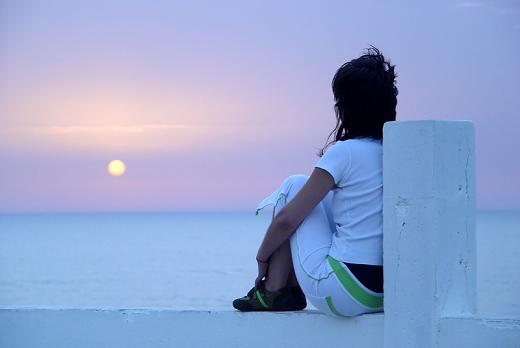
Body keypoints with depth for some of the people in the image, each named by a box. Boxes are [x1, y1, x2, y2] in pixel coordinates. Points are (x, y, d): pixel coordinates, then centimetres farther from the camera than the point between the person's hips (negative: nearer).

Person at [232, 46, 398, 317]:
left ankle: (273, 292, 13)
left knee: (295, 186, 11)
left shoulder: (345, 153, -11)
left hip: (342, 295, -7)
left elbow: (287, 219, -6)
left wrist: (263, 256, 12)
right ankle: (292, 290, 27)